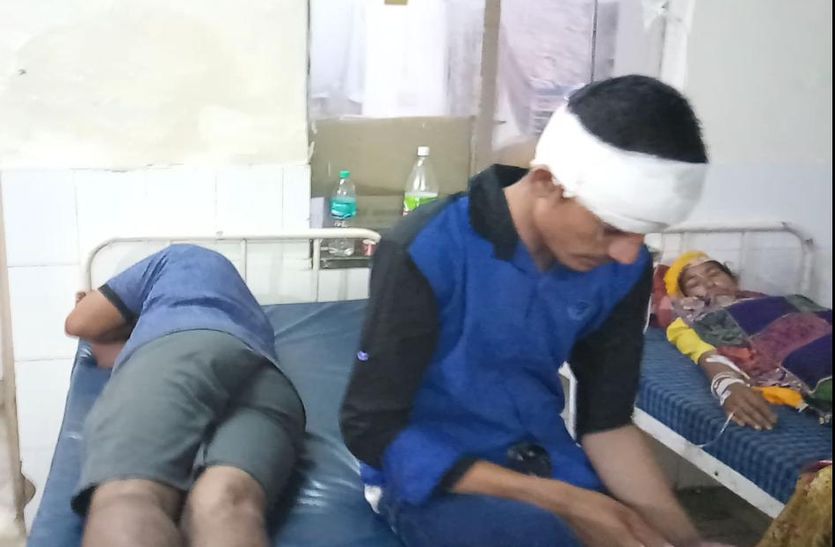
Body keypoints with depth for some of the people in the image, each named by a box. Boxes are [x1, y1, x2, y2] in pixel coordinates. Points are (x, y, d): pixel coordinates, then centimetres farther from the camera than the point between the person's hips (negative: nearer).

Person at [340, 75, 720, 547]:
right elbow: (372, 428, -19)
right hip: (430, 473, -5)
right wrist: (556, 501, -23)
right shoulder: (426, 252, -22)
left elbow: (607, 420, 3)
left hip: (543, 458, 5)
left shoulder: (623, 270, -6)